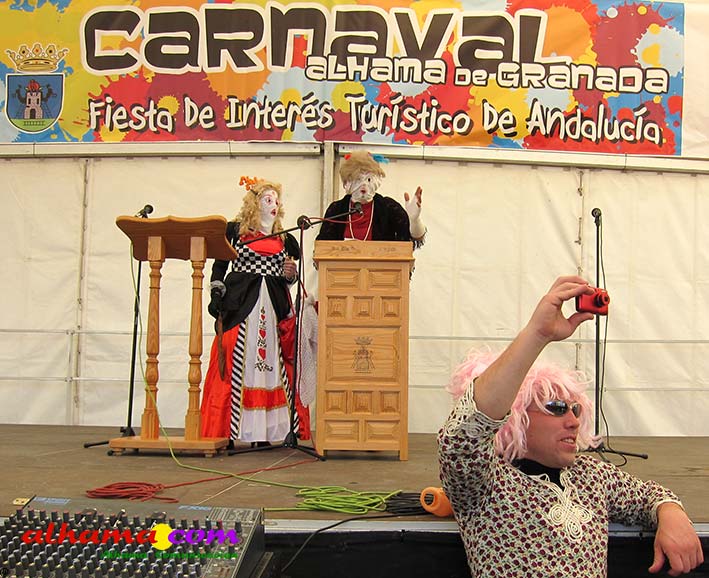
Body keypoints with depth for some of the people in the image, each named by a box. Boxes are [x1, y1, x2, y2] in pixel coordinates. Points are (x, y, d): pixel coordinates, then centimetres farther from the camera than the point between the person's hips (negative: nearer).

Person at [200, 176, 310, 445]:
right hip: (240, 302, -3)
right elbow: (219, 266, 7)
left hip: (275, 305, 4)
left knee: (273, 362, -3)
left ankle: (263, 431, 0)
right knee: (234, 363, -8)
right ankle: (225, 429, -4)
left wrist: (291, 273, 2)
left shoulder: (284, 239, 18)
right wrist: (216, 294, -5)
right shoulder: (234, 231, 9)